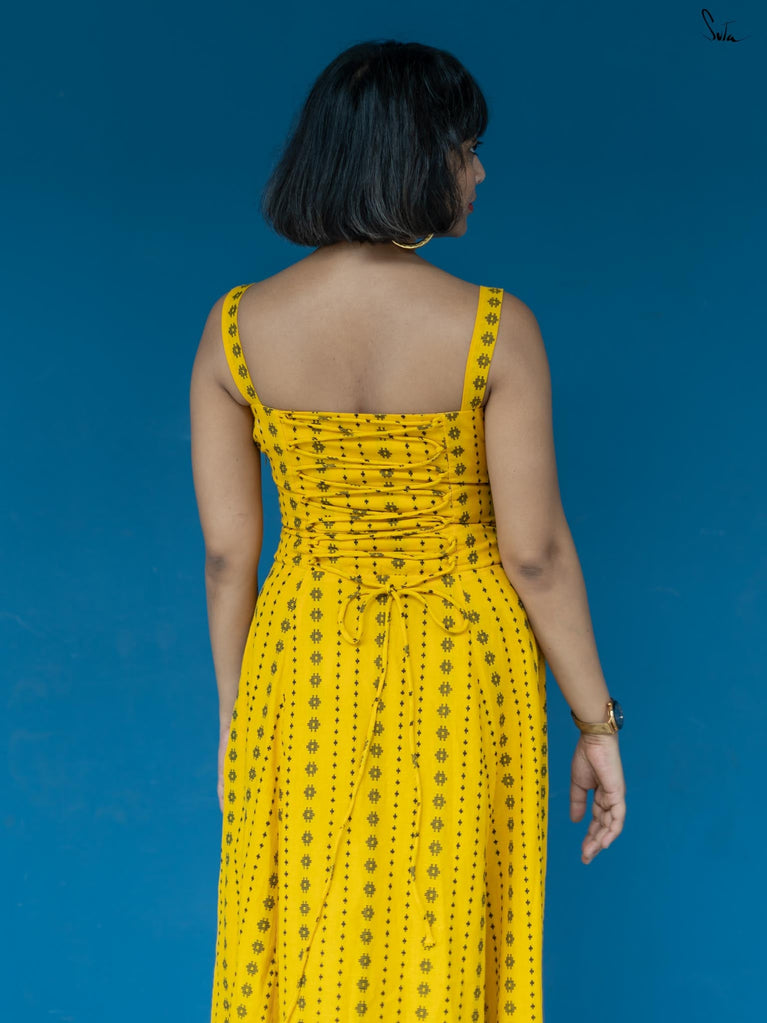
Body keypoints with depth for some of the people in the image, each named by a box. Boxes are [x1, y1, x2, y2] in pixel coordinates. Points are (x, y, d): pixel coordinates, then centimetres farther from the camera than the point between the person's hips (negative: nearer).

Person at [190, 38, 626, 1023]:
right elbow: (537, 553, -15)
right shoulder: (495, 329, -19)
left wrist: (235, 718, 8)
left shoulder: (233, 328, -12)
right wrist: (598, 725, -2)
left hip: (308, 676, 2)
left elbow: (226, 552, -6)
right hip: (460, 682, -2)